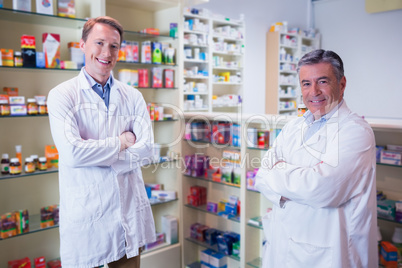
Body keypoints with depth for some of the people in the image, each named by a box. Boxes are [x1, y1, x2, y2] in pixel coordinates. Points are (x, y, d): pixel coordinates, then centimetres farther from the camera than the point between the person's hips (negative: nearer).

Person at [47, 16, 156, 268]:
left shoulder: (133, 97, 5)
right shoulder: (62, 95, -5)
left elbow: (146, 147, -6)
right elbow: (72, 152, -18)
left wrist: (95, 155, -14)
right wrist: (121, 143, -9)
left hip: (130, 208, 3)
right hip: (85, 215, -3)